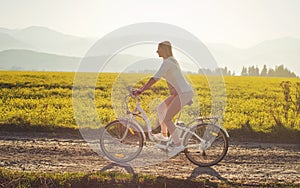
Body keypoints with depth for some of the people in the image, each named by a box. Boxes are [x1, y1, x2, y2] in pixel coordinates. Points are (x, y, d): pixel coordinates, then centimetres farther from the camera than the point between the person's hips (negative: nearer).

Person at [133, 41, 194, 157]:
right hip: (180, 92, 10)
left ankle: (178, 145, -9)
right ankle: (163, 135, 29)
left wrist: (141, 90, -24)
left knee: (167, 119, -10)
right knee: (161, 108, 19)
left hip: (184, 93, -10)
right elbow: (157, 78, 21)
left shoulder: (167, 62, -14)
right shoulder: (170, 61, 18)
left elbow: (155, 78, -23)